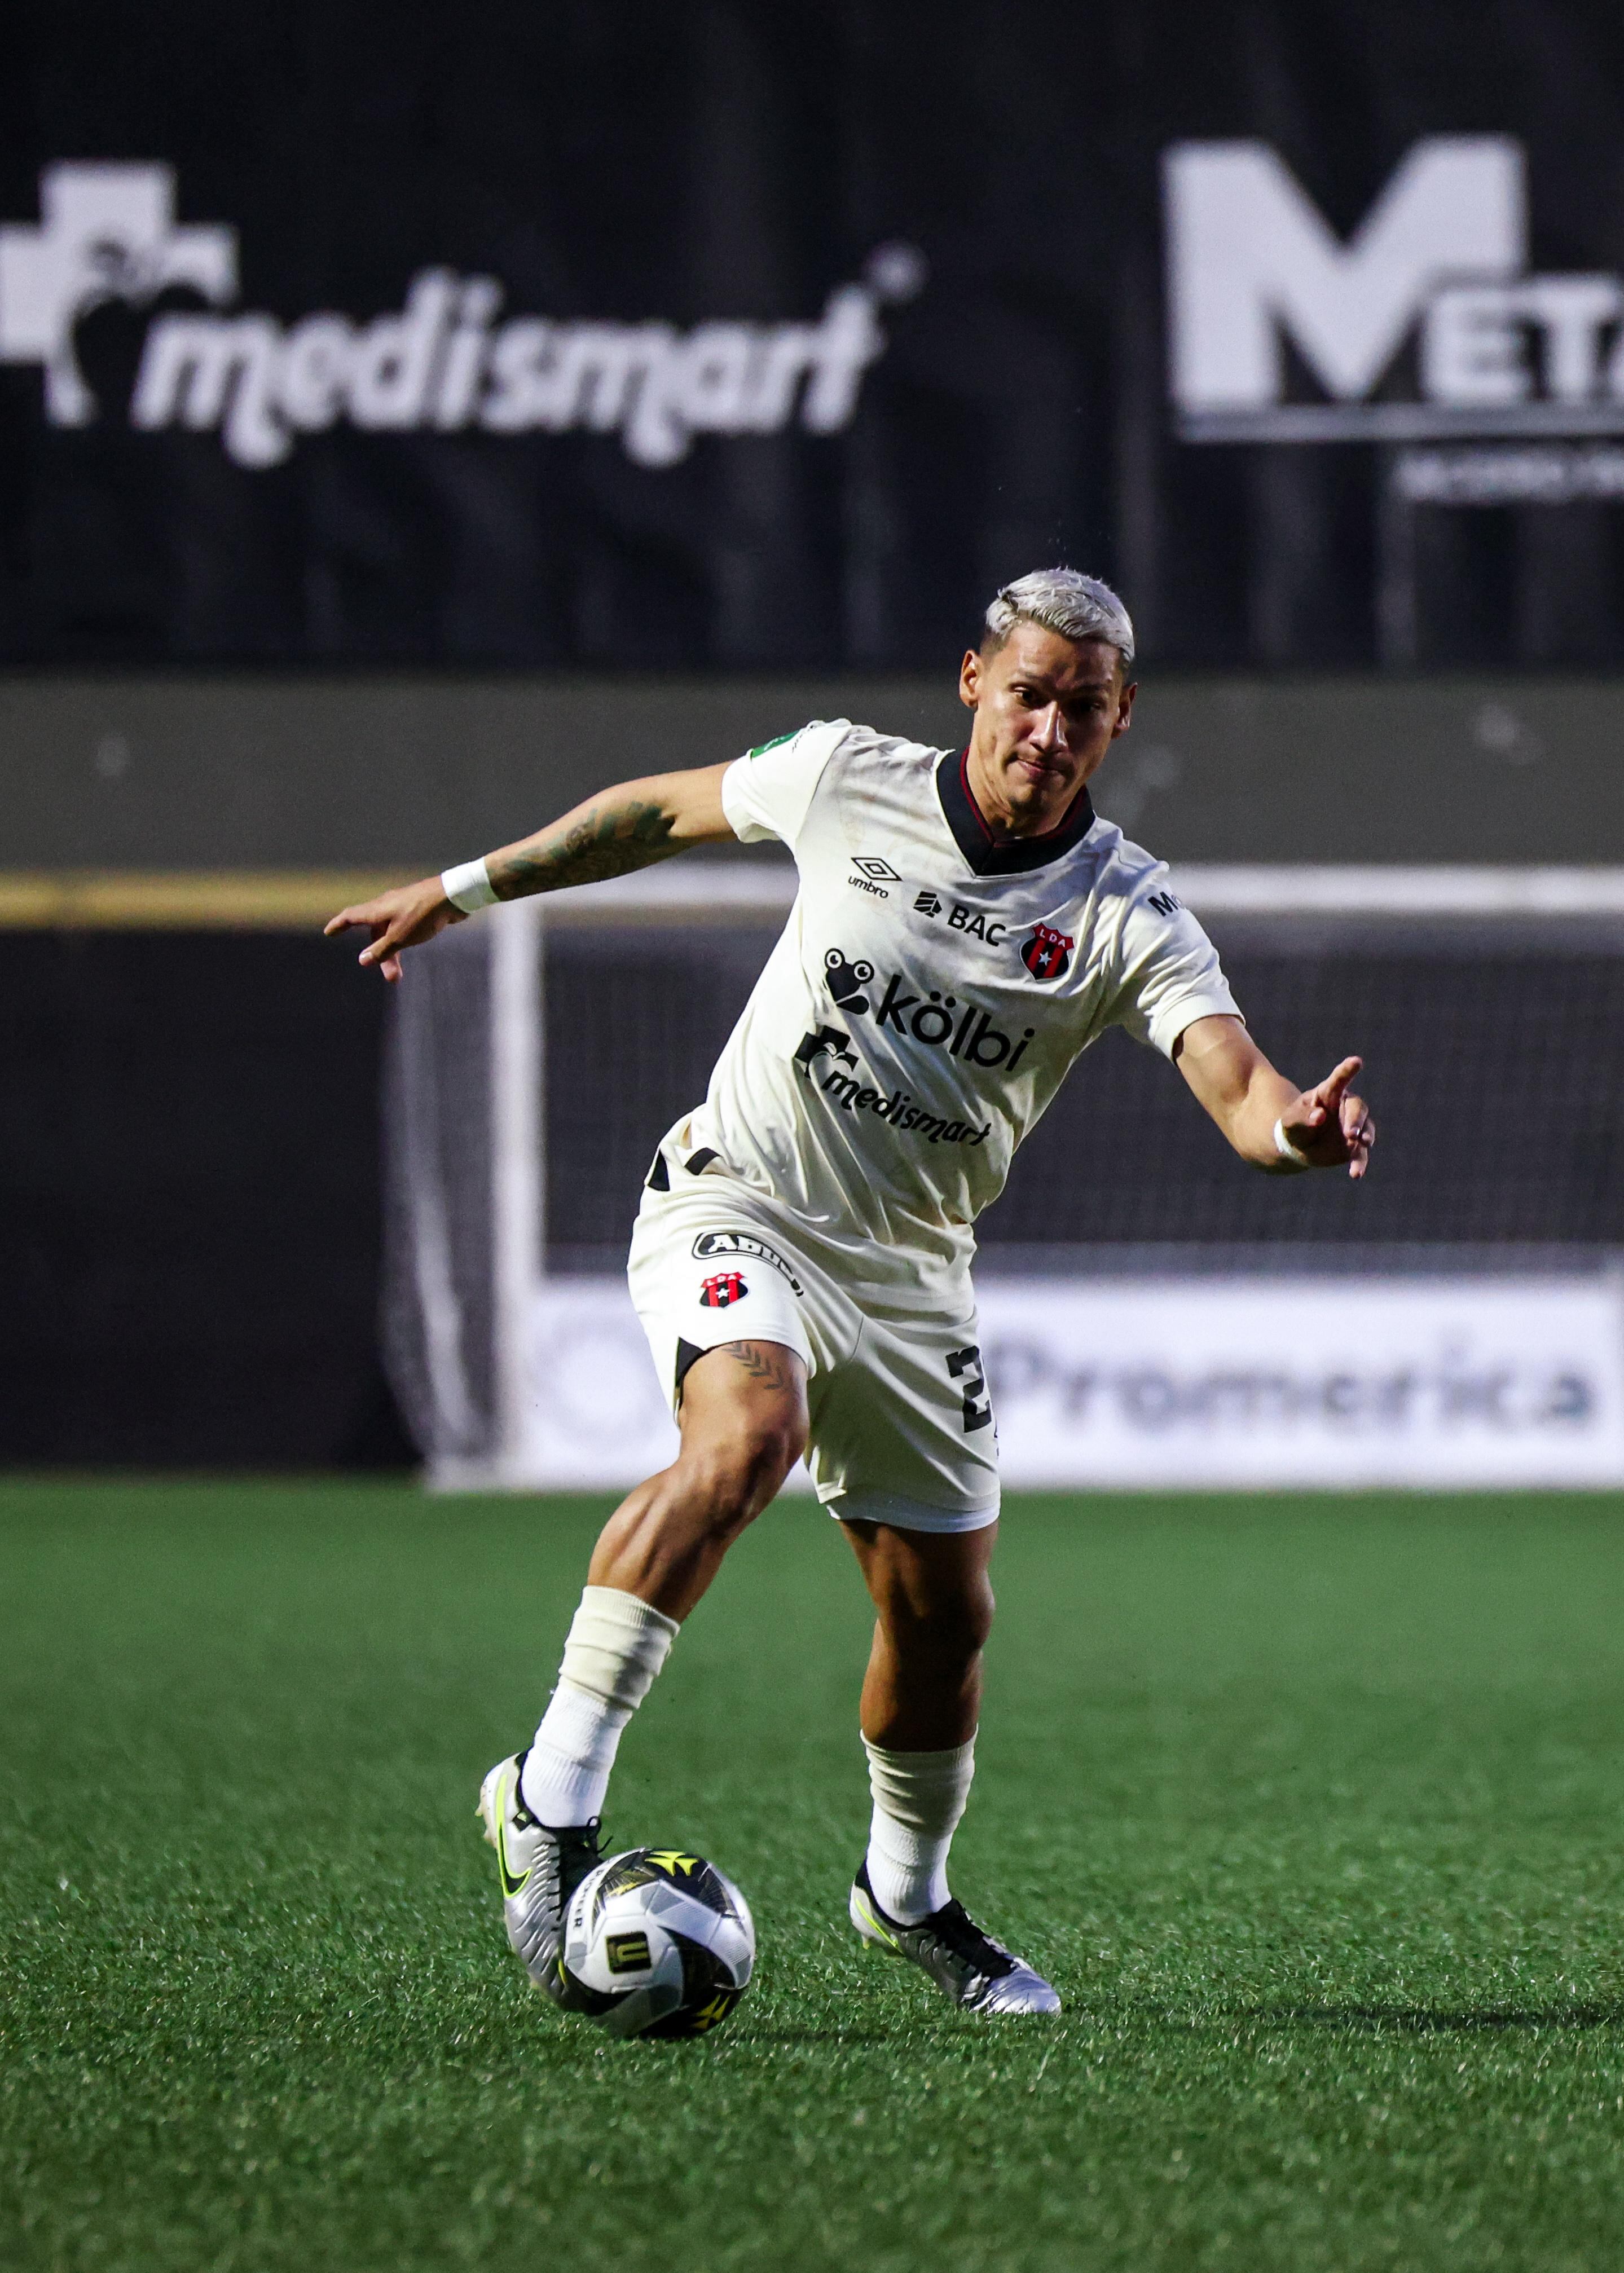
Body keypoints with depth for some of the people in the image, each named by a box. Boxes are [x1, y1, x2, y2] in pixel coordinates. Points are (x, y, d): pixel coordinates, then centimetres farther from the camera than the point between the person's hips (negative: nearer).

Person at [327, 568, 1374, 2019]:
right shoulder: (846, 780, -10)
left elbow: (1239, 1090, -27)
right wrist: (467, 889, 16)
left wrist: (1296, 1127, -51)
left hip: (911, 1272, 3)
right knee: (747, 1434, -33)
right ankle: (550, 1801, -31)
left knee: (945, 1615, 6)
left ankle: (909, 1892, 35)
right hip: (736, 1205, -3)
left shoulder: (1131, 918, -12)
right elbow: (659, 811, 9)